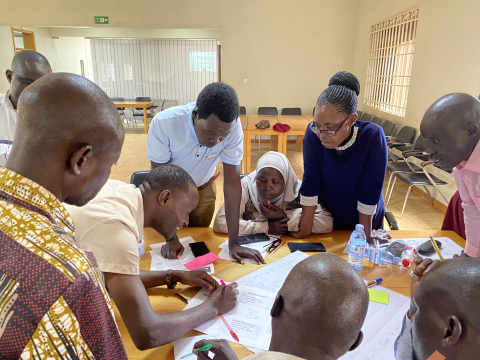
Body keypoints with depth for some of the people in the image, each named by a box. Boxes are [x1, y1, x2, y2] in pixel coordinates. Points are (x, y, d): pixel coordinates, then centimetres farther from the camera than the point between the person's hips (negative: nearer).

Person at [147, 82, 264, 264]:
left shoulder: (233, 127, -31)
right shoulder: (163, 123, -36)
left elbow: (232, 182, -26)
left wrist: (233, 243, -26)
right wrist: (170, 238, -26)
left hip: (204, 188, 2)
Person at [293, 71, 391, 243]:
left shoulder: (373, 137, -30)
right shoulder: (313, 134, -24)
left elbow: (370, 190, -26)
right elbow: (310, 183, -24)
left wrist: (366, 234, -19)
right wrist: (305, 229, -21)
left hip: (365, 220, -1)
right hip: (328, 218, 1)